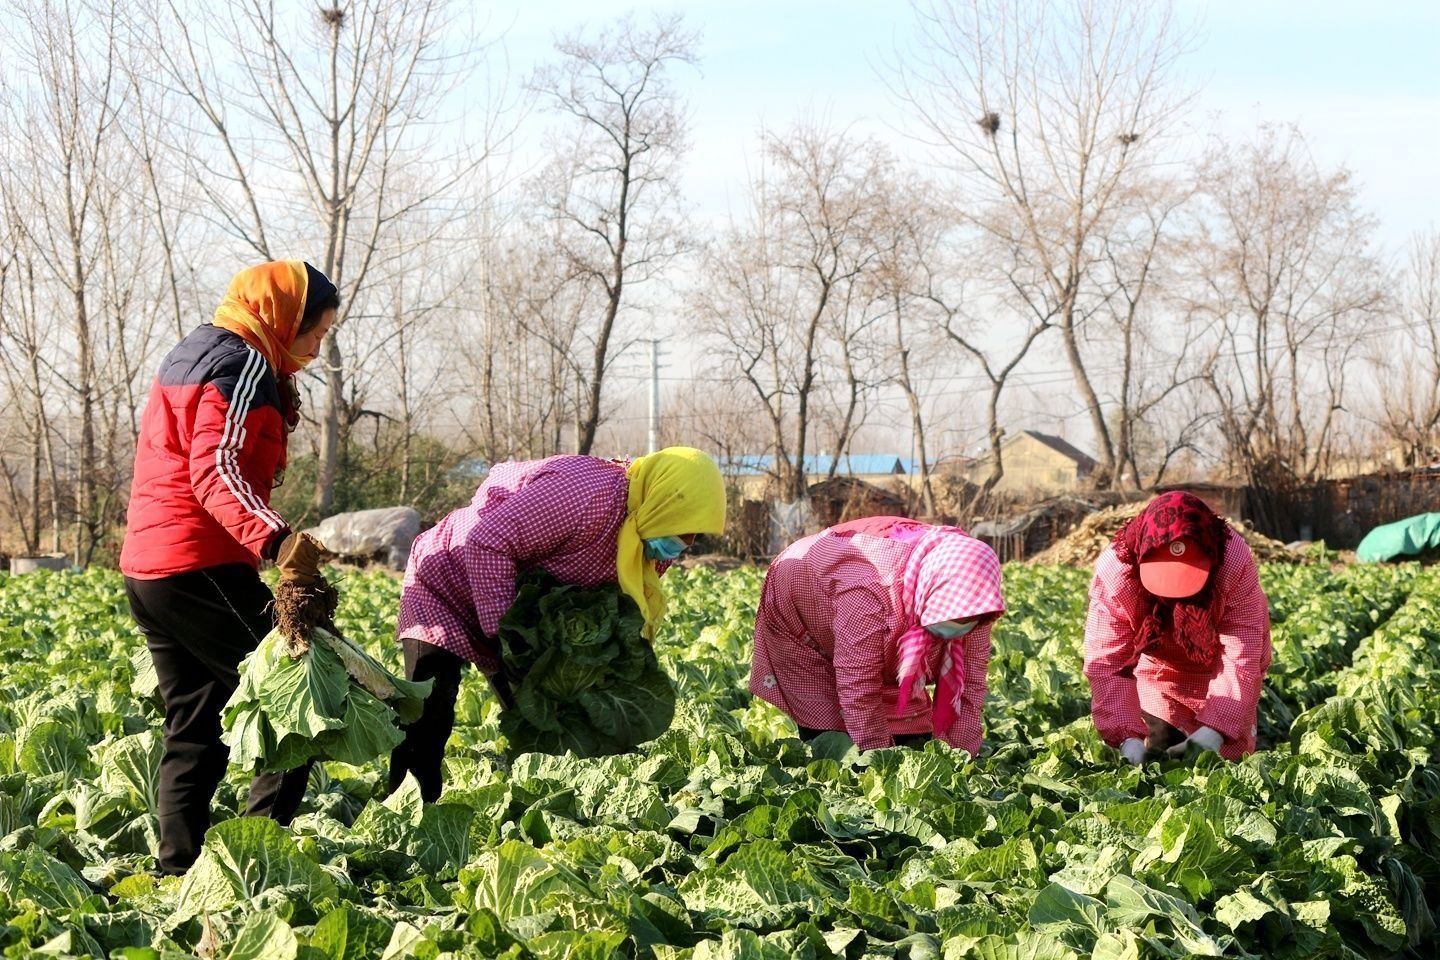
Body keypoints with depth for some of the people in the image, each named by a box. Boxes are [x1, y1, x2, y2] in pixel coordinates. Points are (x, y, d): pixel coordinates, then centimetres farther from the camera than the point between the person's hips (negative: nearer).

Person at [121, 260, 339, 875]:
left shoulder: (190, 356, 21)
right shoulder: (243, 364, -9)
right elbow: (216, 471, -24)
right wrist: (275, 540, -37)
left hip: (147, 569, 10)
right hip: (201, 568, -10)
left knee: (195, 730, 13)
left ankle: (179, 870, 10)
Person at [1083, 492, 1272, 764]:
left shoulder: (1235, 562, -38)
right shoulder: (1113, 571, -36)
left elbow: (1240, 657, -37)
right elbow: (1106, 661, -35)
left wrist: (1213, 731, -46)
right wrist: (1127, 738, -46)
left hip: (1217, 659, -1)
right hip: (1155, 664, 1)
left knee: (1229, 753, 2)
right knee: (1156, 747, 0)